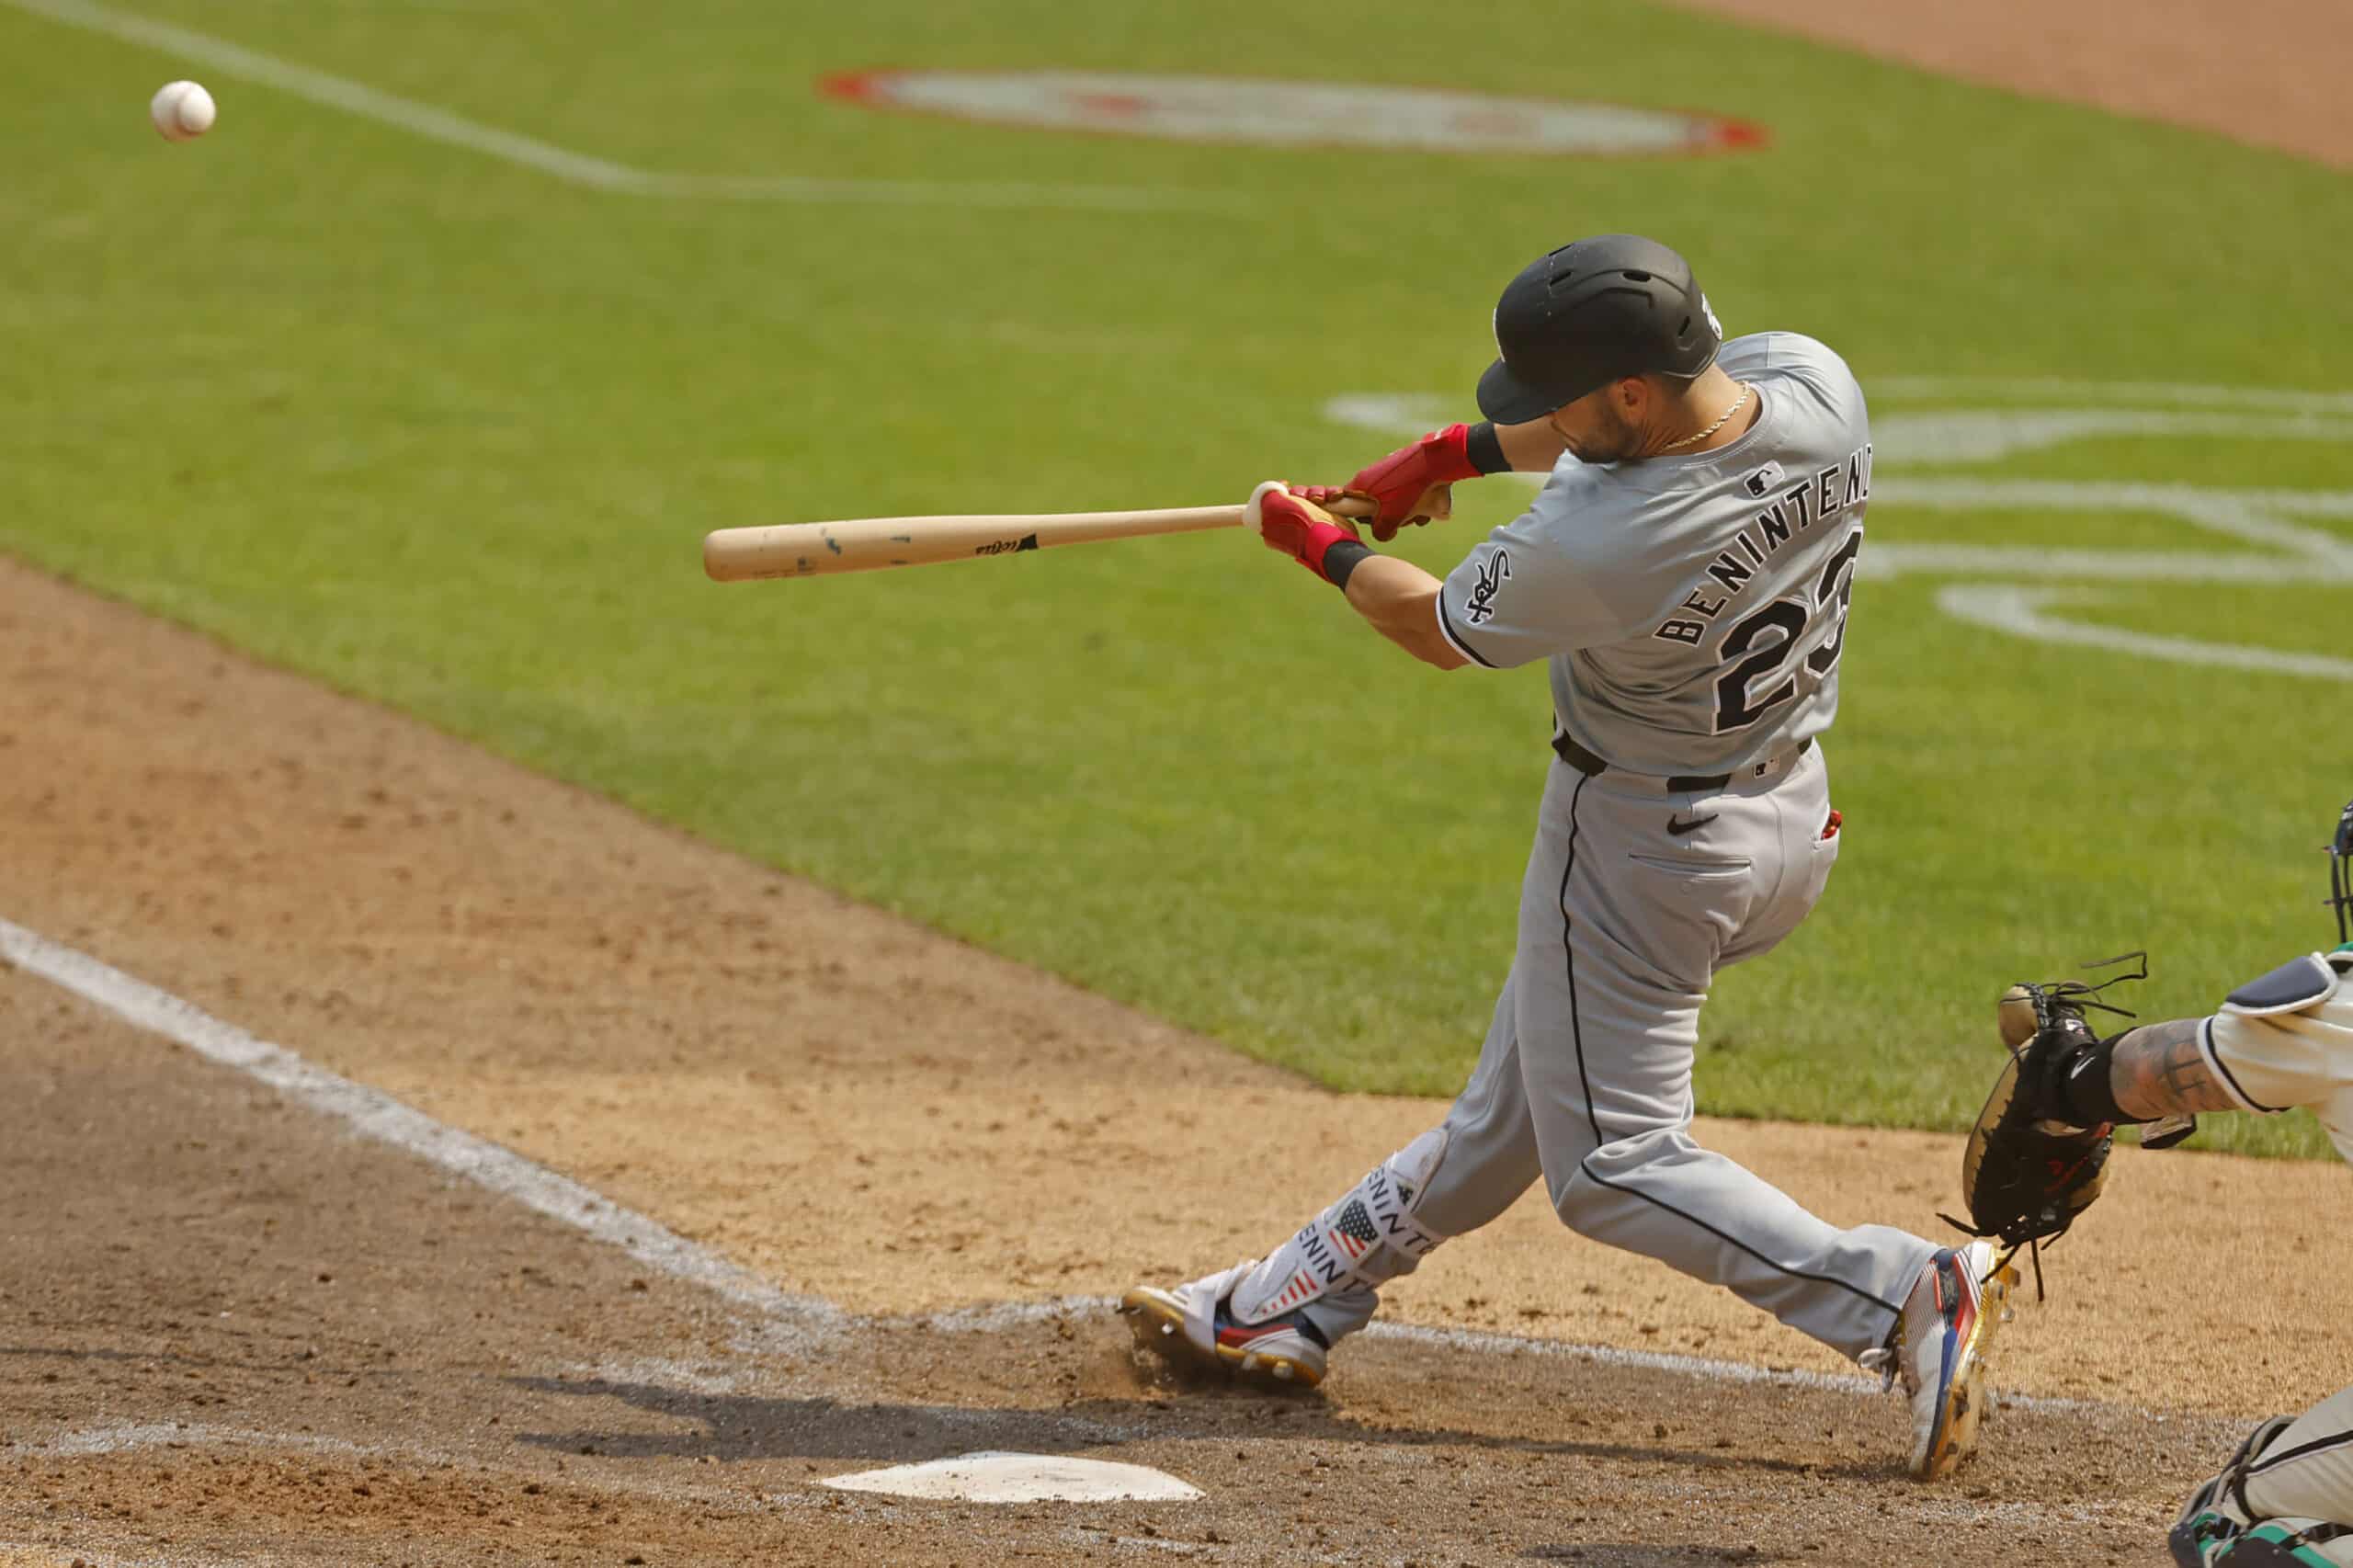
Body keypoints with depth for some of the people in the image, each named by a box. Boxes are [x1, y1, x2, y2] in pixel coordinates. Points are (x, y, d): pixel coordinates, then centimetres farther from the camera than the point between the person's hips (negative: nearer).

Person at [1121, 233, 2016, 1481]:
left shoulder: (1592, 546, -34)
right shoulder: (1815, 383, -15)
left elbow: (1441, 629, -11)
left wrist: (1319, 545, 7)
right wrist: (1460, 452, 9)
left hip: (1645, 845, -9)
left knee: (1612, 1164, 3)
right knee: (1519, 1097, 20)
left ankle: (1900, 1291, -11)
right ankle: (1298, 1305, 37)